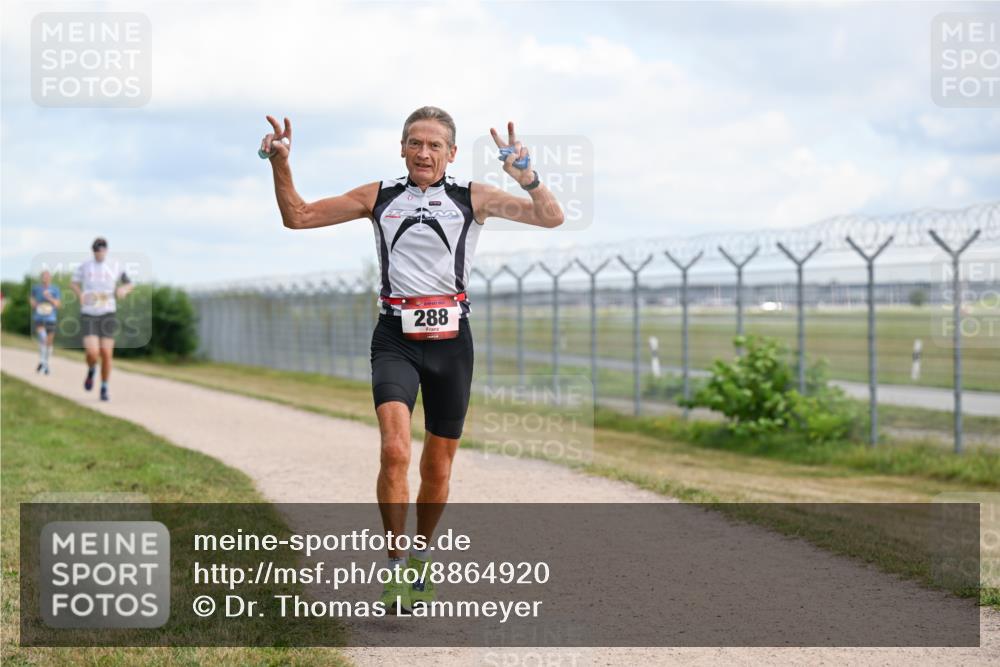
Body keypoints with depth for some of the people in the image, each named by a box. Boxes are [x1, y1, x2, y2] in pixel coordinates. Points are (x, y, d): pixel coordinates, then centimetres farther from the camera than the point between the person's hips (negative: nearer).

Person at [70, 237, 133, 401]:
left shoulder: (115, 266, 2)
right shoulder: (84, 266, 2)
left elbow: (129, 284, 13)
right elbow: (74, 283, 18)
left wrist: (124, 289, -12)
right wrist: (80, 295, -3)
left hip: (108, 315, 1)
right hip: (88, 315, 0)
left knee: (106, 354, -5)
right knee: (92, 353, -16)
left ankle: (104, 389, 15)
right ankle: (91, 371, 20)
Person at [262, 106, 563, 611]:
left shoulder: (473, 198, 3)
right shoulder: (378, 196, 7)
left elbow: (551, 217, -4)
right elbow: (298, 216, 12)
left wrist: (526, 176, -21)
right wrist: (280, 166, -3)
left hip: (450, 338, 1)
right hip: (396, 339, -1)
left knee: (437, 469, 9)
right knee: (394, 452, -21)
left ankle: (421, 558, 32)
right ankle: (395, 569, -11)